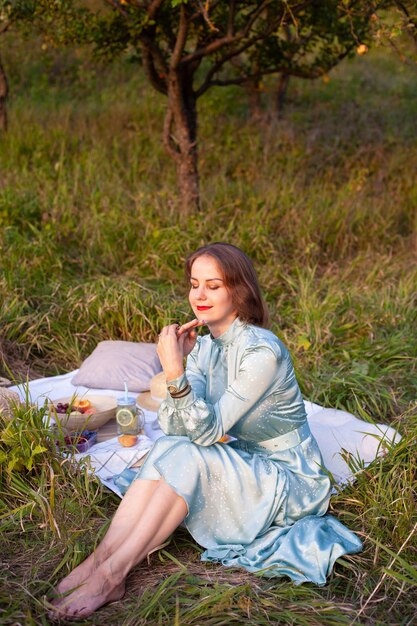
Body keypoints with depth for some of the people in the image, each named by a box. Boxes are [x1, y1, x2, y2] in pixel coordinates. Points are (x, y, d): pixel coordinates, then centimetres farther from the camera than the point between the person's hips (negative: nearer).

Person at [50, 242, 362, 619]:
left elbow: (207, 431, -27)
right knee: (167, 448, -19)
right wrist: (176, 365, -20)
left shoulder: (262, 351, -24)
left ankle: (111, 574, -25)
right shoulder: (204, 345, 0)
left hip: (290, 481, -7)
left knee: (188, 456, -28)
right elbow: (174, 428, -8)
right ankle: (102, 557, -22)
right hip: (239, 468, 7)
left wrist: (176, 374, -39)